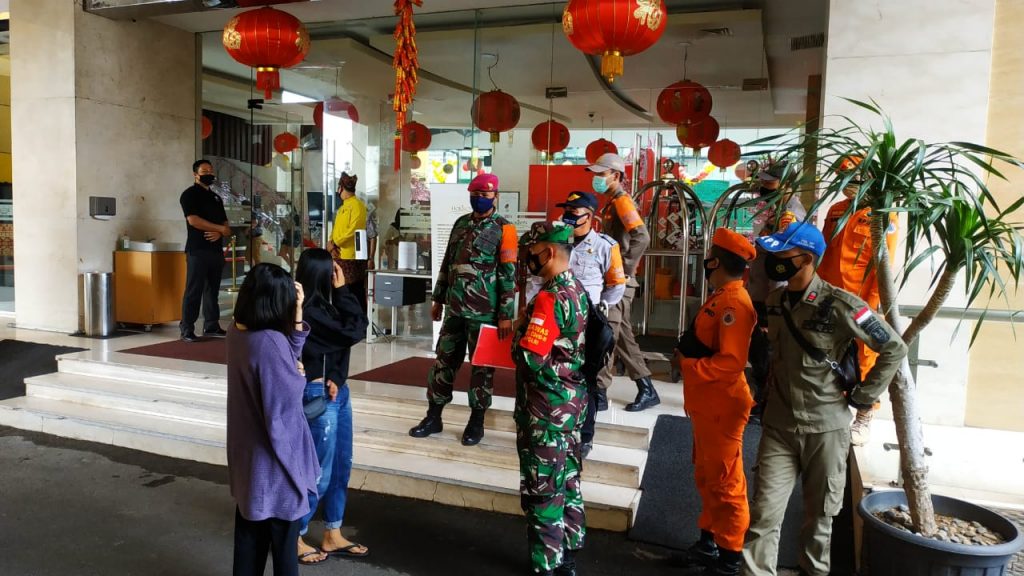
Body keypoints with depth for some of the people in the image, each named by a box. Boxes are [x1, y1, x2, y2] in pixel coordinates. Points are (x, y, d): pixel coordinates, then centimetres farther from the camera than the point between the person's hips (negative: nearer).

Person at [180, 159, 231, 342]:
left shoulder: (216, 197, 20)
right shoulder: (189, 194, 0)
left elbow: (227, 228, 17)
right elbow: (193, 220, -15)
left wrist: (219, 233, -7)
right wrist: (220, 228, -8)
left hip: (216, 250, 7)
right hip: (197, 250, -7)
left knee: (213, 290, 9)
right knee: (193, 291, -8)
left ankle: (212, 326, 14)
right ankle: (187, 329, -5)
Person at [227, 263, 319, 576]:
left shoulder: (237, 332, -1)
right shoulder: (269, 342, -28)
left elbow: (288, 352, 5)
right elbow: (286, 400, -24)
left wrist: (297, 313, -5)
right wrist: (299, 375, -5)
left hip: (246, 450, 8)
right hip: (273, 455, -8)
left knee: (250, 525, 22)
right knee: (282, 529, 10)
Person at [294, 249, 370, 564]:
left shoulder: (322, 306, 7)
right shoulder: (308, 312, -21)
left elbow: (359, 324, 1)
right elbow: (354, 332, -20)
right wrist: (342, 289, -15)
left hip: (338, 392, 9)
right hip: (319, 396, -9)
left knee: (341, 466, 17)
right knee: (319, 473, 3)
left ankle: (333, 536, 30)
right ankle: (294, 538, 21)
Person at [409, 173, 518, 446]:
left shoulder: (503, 229, -6)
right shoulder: (461, 223, 12)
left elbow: (508, 274, -10)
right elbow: (447, 263, 17)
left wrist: (506, 314, -14)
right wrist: (438, 299, 15)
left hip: (484, 311, -5)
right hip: (455, 307, 6)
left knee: (482, 365, 5)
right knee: (444, 360, 10)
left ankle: (476, 422, 18)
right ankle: (433, 416, 22)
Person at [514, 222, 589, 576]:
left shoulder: (550, 298, -21)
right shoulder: (578, 292, 7)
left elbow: (530, 358, -26)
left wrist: (518, 338, -8)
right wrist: (531, 333, 9)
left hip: (546, 408, -9)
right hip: (572, 401, 9)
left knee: (542, 490, 3)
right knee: (568, 483, 18)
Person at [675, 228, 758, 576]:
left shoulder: (734, 304, -21)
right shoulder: (721, 298, 12)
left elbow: (732, 361, -27)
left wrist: (688, 365, -21)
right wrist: (686, 357, 7)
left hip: (721, 407, -11)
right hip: (706, 405, 11)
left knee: (725, 483, 2)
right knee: (706, 478, 20)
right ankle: (709, 541, 35)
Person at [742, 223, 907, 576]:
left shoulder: (839, 305, -14)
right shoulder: (774, 302, 4)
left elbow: (895, 349, -8)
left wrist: (862, 397, -8)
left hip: (826, 427, -3)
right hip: (778, 426, 4)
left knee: (819, 515, 13)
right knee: (764, 514, 0)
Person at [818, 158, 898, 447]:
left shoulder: (882, 214, -6)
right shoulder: (835, 211, 13)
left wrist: (871, 304, -14)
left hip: (862, 302, -6)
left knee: (864, 361, 2)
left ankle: (864, 420, 14)